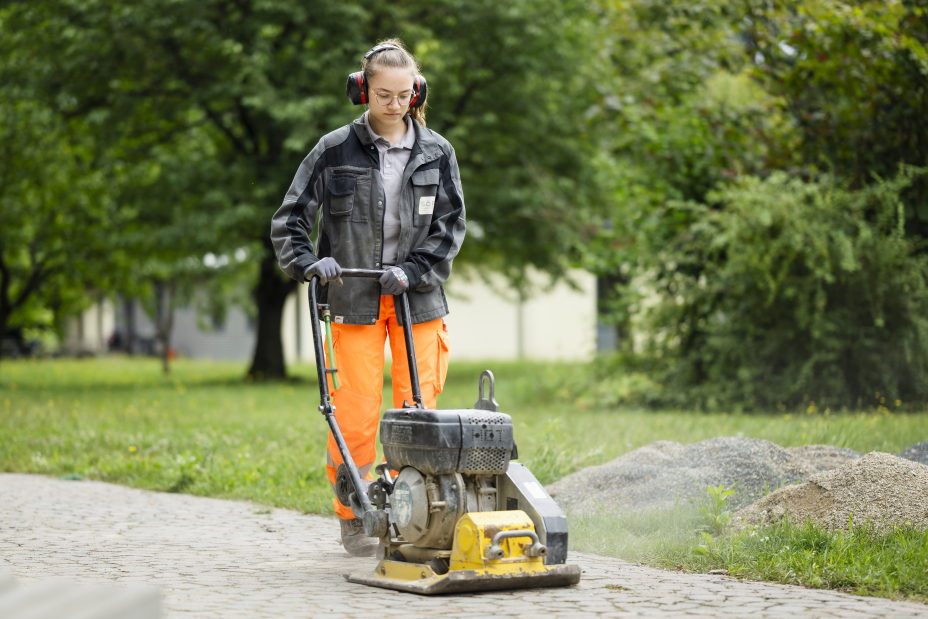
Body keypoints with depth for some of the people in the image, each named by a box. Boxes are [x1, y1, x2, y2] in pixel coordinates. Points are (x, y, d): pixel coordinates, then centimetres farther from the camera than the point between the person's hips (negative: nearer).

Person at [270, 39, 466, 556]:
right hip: (355, 300, -2)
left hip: (417, 298, 2)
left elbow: (450, 224, 6)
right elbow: (290, 217, 3)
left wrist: (413, 270, -7)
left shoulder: (437, 153, 5)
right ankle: (353, 519, 8)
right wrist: (308, 261, -14)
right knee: (356, 415, -5)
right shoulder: (336, 150, 0)